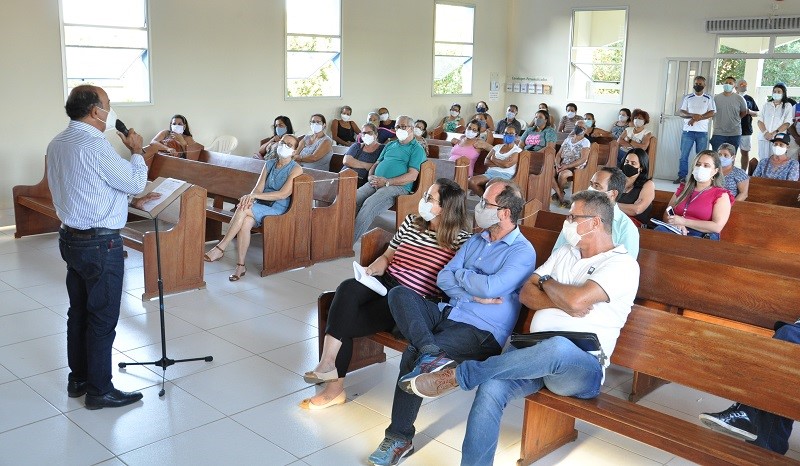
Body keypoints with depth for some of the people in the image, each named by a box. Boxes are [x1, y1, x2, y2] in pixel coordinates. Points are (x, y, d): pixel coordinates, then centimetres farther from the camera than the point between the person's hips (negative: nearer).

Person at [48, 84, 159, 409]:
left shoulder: (57, 144, 9)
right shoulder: (94, 145, -21)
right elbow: (135, 183, -12)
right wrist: (137, 152, 2)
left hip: (71, 237, 10)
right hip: (100, 244, -10)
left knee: (79, 311, 18)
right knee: (102, 318, 1)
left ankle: (78, 379, 31)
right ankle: (99, 390, 12)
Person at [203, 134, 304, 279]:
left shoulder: (296, 169, -3)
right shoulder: (269, 164, 16)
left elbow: (284, 194, -16)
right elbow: (258, 188, 6)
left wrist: (254, 196, -21)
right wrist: (250, 198, -19)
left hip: (278, 209, -4)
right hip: (260, 205, 4)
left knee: (243, 209, -29)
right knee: (245, 222, -29)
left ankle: (220, 248, -23)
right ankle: (240, 266, -25)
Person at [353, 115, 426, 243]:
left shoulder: (417, 149, 3)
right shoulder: (390, 145, 26)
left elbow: (412, 176, -9)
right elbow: (377, 164, 29)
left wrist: (386, 182, -15)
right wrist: (370, 176, 4)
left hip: (398, 186, -7)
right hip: (375, 183, 7)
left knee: (369, 204, -31)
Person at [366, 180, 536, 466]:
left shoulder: (522, 251, -5)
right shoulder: (475, 241, 19)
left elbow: (490, 287, -21)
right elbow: (443, 278, 9)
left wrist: (460, 274, -1)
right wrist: (475, 295, -9)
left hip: (482, 331, -7)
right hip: (449, 312, 8)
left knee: (413, 353, -29)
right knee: (399, 293, -20)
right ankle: (431, 353, -38)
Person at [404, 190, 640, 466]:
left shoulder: (622, 264, -2)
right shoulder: (564, 253, 20)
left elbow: (576, 300, -18)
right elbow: (526, 294, 10)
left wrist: (546, 282, 1)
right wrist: (562, 302, -8)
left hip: (582, 368, -5)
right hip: (535, 353, 5)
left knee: (559, 347, -41)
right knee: (491, 389, -27)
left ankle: (458, 375, -27)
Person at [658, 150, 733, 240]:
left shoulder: (721, 195, 6)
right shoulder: (683, 189, 22)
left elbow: (717, 227, -8)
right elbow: (667, 214, 17)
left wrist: (683, 222, -11)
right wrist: (676, 224, -8)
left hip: (702, 237, -4)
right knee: (659, 230, -32)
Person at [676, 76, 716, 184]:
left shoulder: (709, 98, 7)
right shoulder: (687, 97, 9)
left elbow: (711, 113, -4)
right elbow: (682, 113, 2)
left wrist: (697, 118, -16)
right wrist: (692, 115, -17)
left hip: (702, 131, -1)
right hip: (688, 131, 1)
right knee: (684, 155, -2)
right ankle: (682, 176, 4)